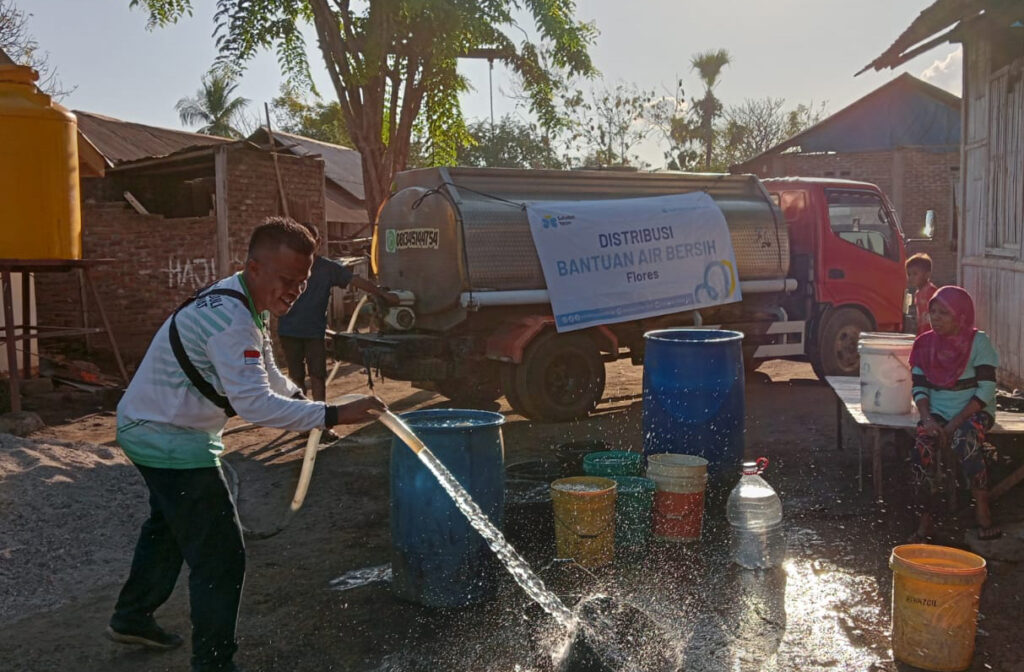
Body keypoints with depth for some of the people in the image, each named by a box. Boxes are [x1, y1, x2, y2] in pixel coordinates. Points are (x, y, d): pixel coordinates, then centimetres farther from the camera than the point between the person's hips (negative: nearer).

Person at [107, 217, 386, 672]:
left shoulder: (239, 303, 3)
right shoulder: (230, 318, -30)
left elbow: (265, 373, 18)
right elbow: (253, 403, -37)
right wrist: (332, 415, -39)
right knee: (219, 555, -7)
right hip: (169, 441, -11)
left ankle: (131, 618, 50)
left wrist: (298, 398, 5)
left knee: (168, 527, 29)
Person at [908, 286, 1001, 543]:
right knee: (922, 451, -25)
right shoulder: (925, 344, 3)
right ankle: (927, 518, -15)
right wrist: (927, 418, -15)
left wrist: (955, 423, -20)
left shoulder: (978, 342, -8)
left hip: (974, 412, -3)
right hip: (937, 412, 3)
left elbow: (986, 391, -13)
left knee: (965, 443, -35)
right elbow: (919, 388, 4)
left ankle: (983, 513, -21)